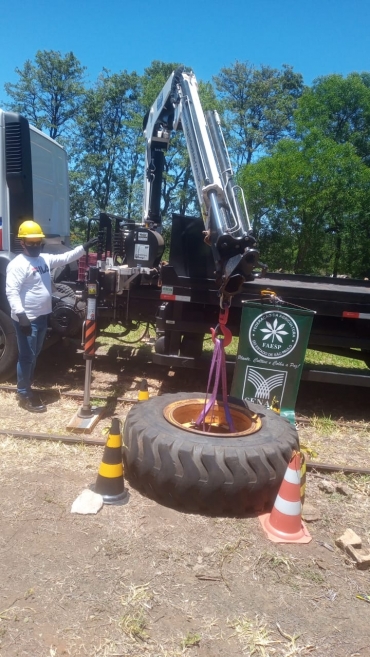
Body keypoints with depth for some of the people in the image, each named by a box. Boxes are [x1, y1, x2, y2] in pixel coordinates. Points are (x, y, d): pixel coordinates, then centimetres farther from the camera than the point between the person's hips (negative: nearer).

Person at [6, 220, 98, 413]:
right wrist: (21, 314, -31)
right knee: (26, 357, -1)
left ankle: (26, 388, 31)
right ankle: (24, 394, 11)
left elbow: (65, 258, 17)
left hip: (42, 317, 9)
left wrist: (84, 247, 8)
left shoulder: (45, 259, 10)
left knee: (34, 355, 17)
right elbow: (12, 292, -22)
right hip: (27, 319, -9)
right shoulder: (18, 264, -15)